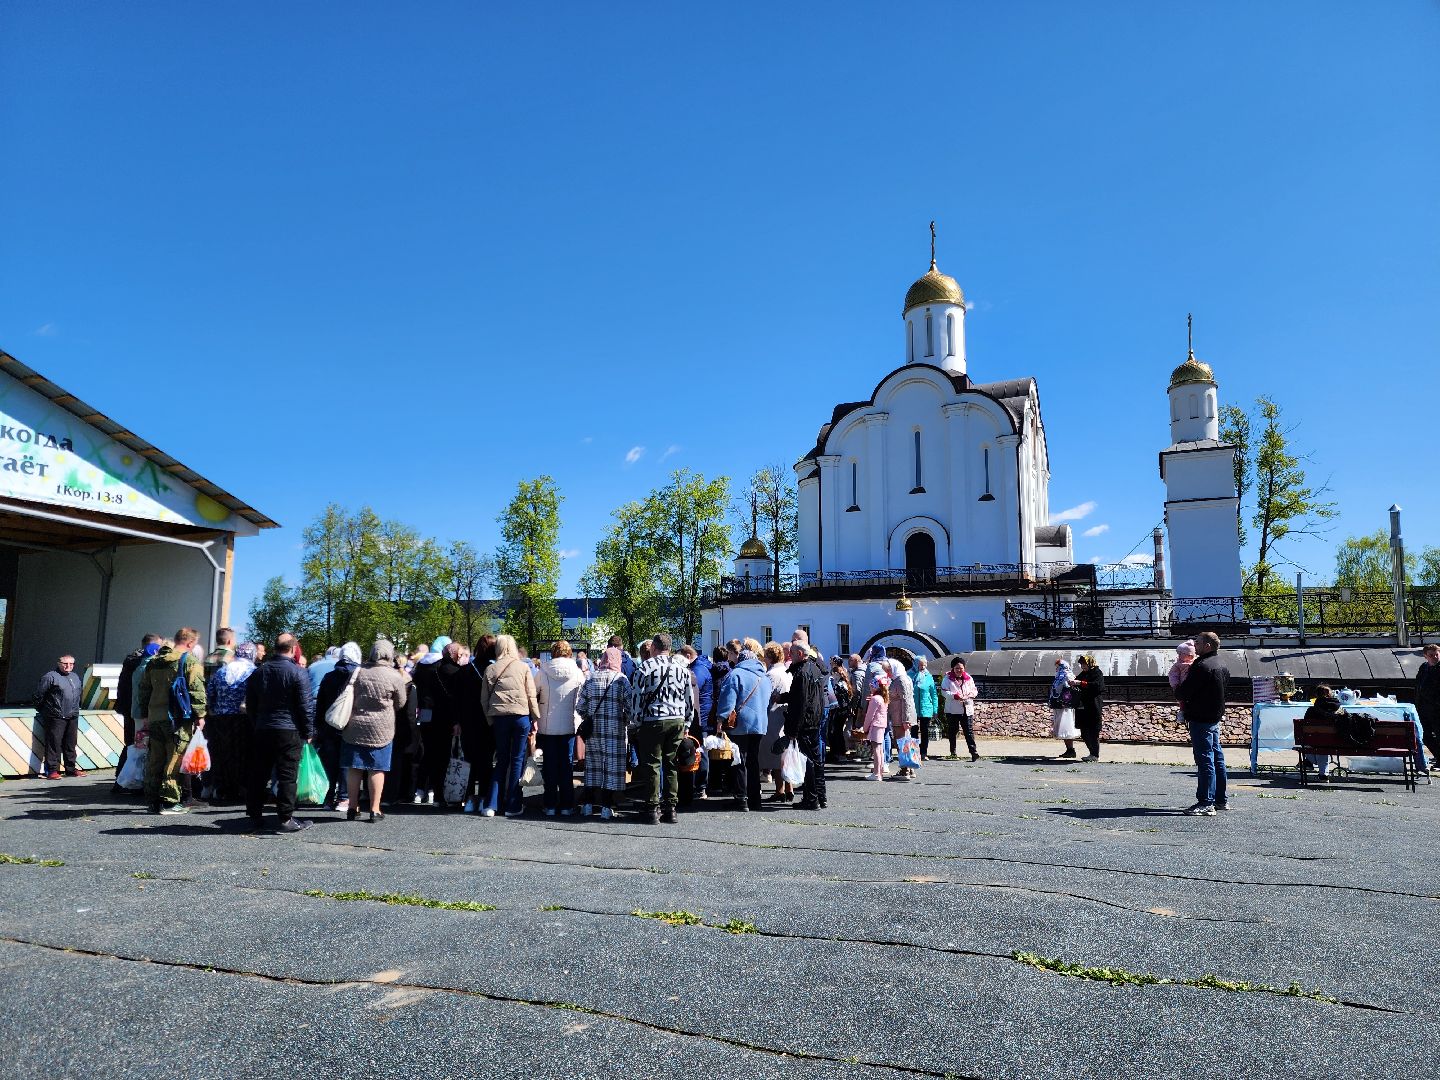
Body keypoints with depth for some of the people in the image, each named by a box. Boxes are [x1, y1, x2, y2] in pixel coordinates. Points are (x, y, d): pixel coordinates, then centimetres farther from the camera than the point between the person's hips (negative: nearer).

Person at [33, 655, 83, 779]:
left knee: (71, 744, 10)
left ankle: (71, 769, 17)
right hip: (56, 717, -7)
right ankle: (52, 770, -2)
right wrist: (41, 710, 2)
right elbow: (39, 694, -4)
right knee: (54, 743, -6)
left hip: (73, 717, 7)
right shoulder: (50, 677, -6)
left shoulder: (75, 677, 18)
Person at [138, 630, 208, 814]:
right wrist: (200, 715, -7)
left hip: (154, 718, 7)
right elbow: (197, 690, -13)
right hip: (178, 719, -7)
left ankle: (152, 801, 19)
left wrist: (146, 715, 26)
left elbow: (144, 689, 20)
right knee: (175, 761, -2)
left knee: (154, 761, 12)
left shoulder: (154, 662, 16)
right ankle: (169, 802, -1)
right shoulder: (189, 660, -7)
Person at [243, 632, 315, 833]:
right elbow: (306, 705, -10)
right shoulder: (298, 673, -10)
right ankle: (285, 819, 0)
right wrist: (308, 732, -2)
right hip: (289, 731, -6)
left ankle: (255, 815, 20)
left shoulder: (259, 671, 9)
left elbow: (250, 704, 15)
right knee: (287, 775, -2)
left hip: (262, 731, 6)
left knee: (258, 774, 13)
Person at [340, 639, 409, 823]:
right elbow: (400, 704, 2)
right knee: (377, 769, 3)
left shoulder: (357, 673, -1)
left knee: (354, 768, 10)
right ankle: (374, 810, 7)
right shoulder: (395, 676, -10)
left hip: (355, 727, 3)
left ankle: (352, 807, 18)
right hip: (380, 729, -3)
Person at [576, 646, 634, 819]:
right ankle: (606, 807, 5)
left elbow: (579, 706, 3)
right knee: (612, 767, 4)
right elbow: (630, 707, -11)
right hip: (615, 731, -3)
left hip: (593, 729, 4)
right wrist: (626, 722, 6)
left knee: (593, 766, 14)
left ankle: (588, 804, 19)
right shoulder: (621, 680, -8)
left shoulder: (591, 679, 2)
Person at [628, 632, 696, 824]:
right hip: (678, 721, 4)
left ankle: (652, 808, 5)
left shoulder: (645, 667, -4)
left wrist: (638, 722, 5)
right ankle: (670, 809, 11)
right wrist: (686, 723, 18)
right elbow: (690, 698, 11)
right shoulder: (682, 667, 8)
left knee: (652, 765, 3)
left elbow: (638, 698, -5)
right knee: (672, 765, 9)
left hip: (653, 721, -4)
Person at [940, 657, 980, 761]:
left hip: (967, 709, 2)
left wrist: (970, 694, -7)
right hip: (952, 710, -2)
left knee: (969, 731, -4)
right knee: (952, 732, 6)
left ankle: (974, 752, -6)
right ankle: (953, 752, 16)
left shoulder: (968, 678, 12)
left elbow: (975, 690, 15)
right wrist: (955, 696, -22)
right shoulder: (947, 679, 0)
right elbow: (944, 692, -8)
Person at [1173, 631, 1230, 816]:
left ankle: (1206, 803, -7)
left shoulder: (1202, 666, -20)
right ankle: (1221, 799, 24)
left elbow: (1184, 691, -20)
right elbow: (1226, 686, 23)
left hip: (1201, 719, -10)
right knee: (1217, 757, 15)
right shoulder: (1221, 664, 11)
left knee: (1205, 759, -8)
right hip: (1215, 717, 10)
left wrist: (1178, 691, 3)